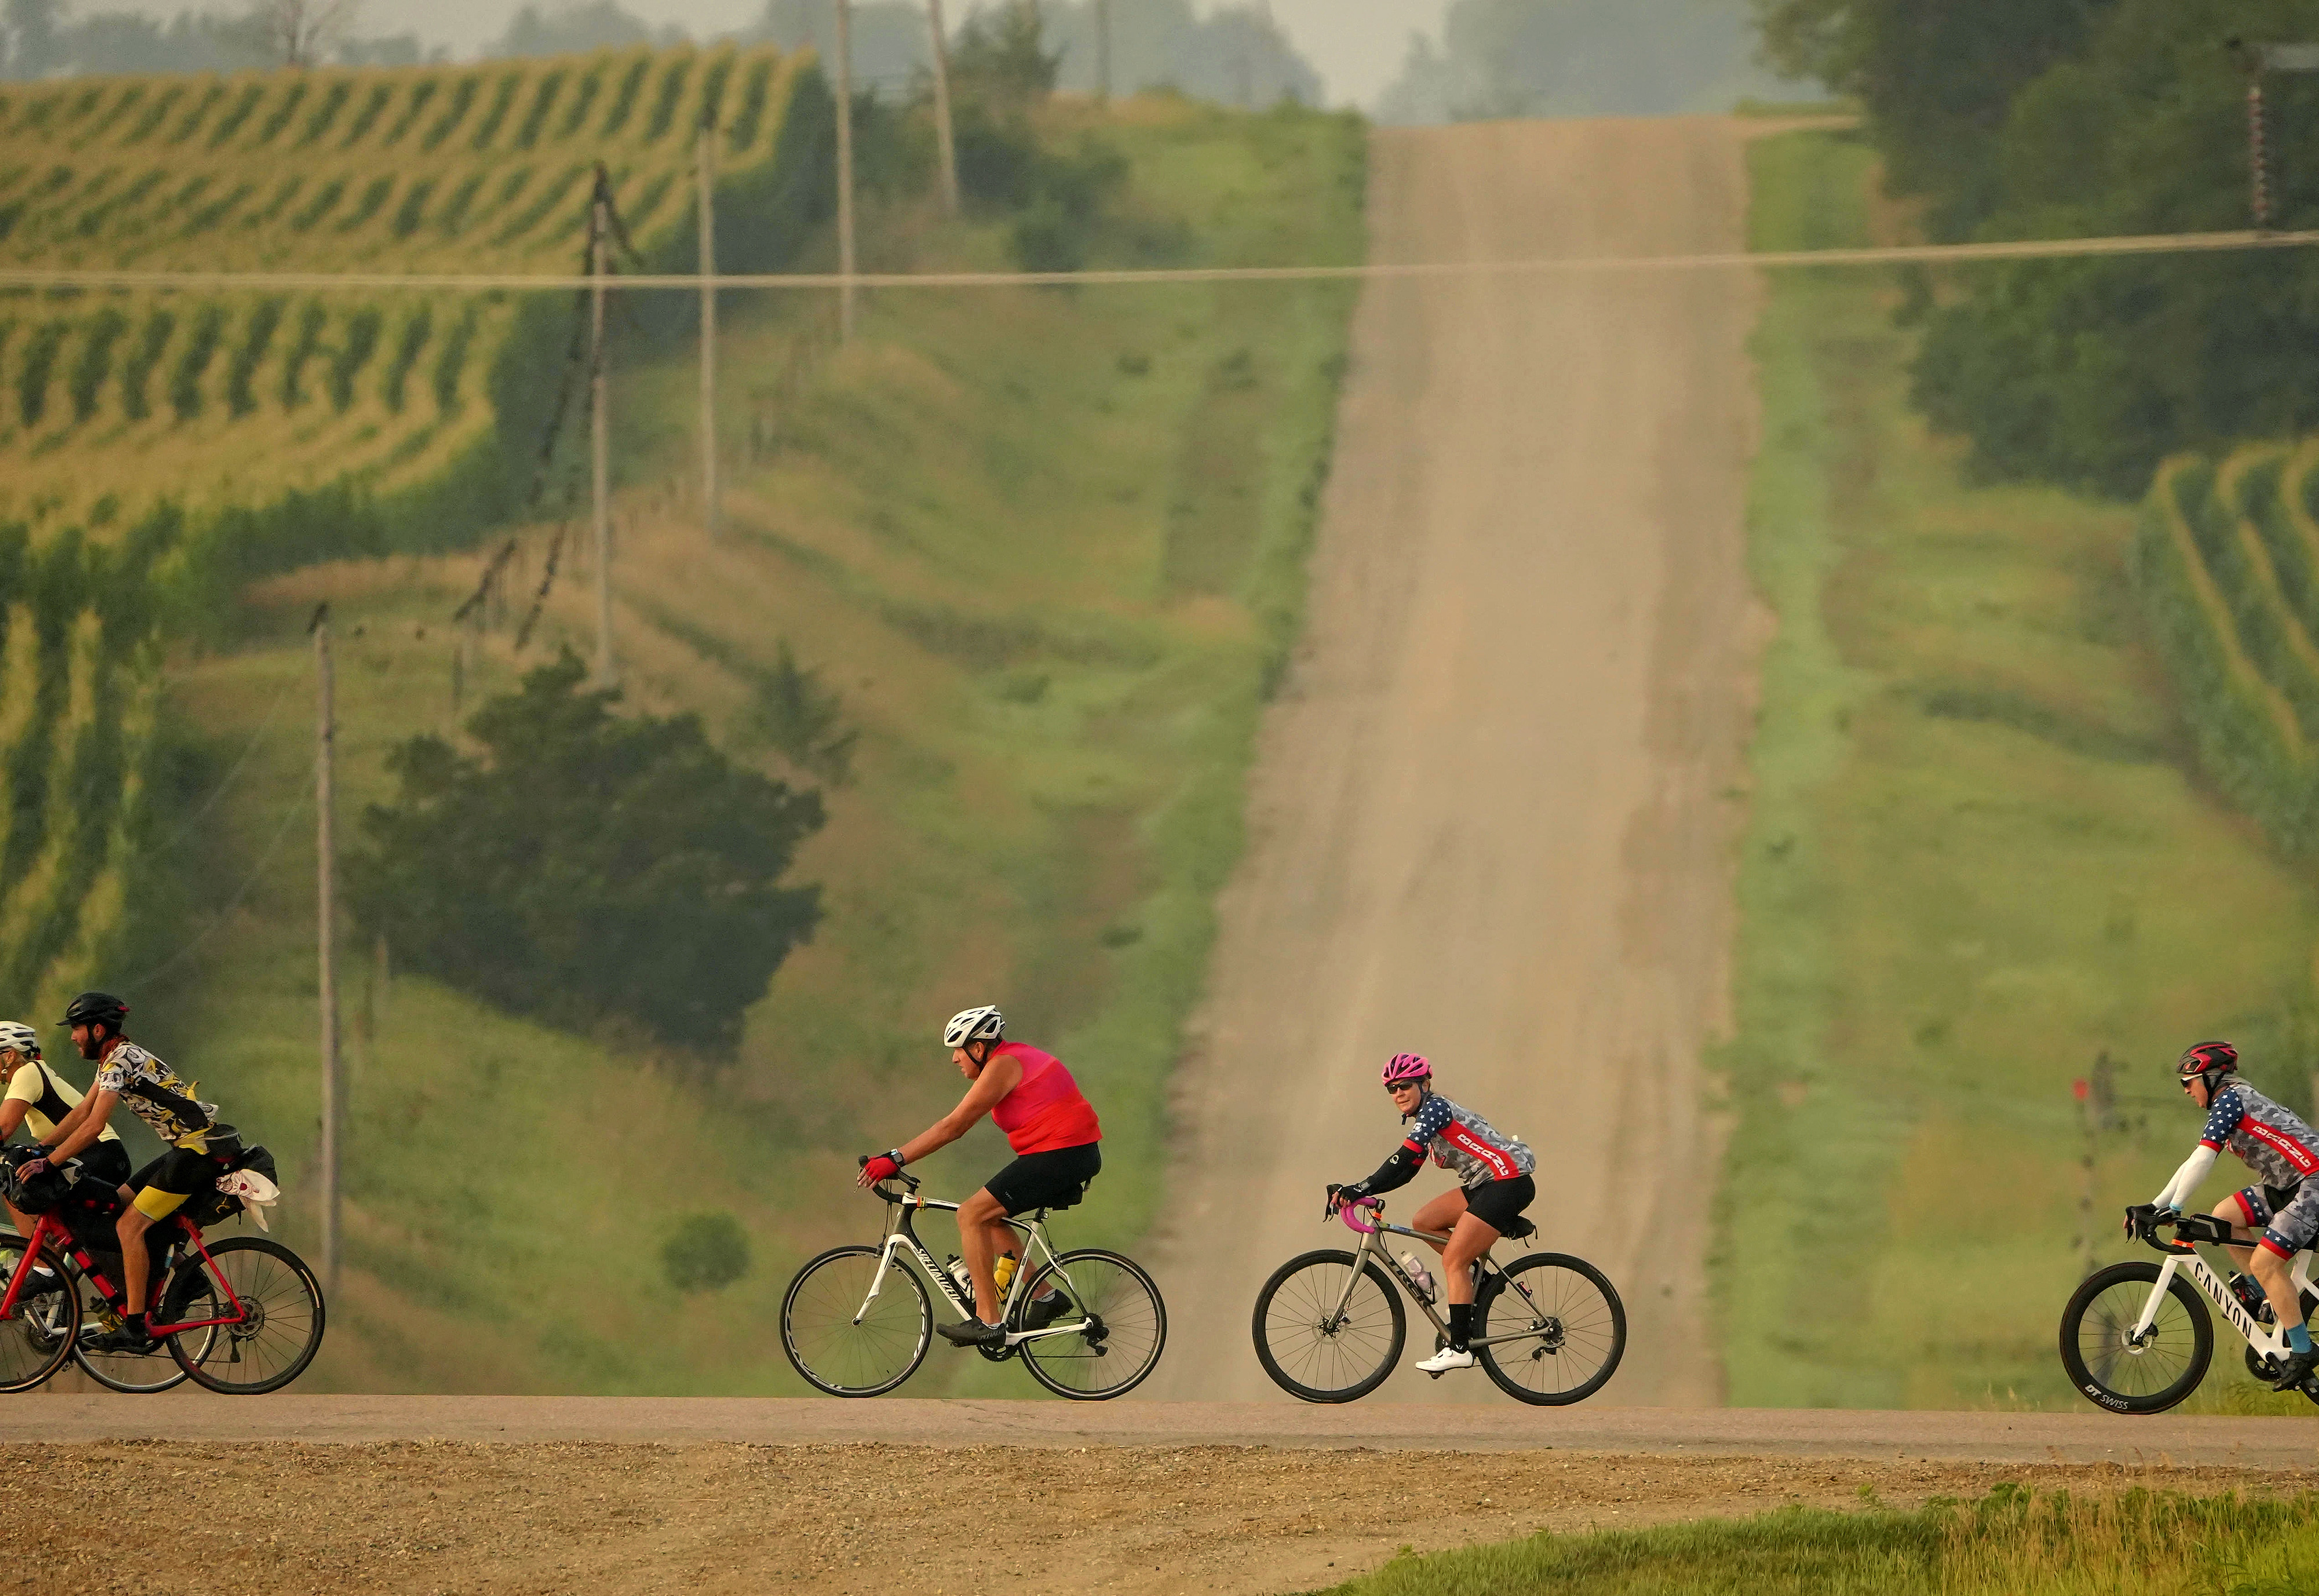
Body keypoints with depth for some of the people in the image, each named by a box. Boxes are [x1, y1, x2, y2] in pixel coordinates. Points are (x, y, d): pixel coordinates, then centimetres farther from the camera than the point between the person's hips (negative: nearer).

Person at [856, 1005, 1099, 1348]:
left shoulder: (1002, 1066, -12)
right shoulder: (1014, 1058, 20)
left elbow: (953, 1126, -16)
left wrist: (895, 1159, -16)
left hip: (1057, 1155, -10)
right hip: (1081, 1156, 10)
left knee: (972, 1215, -9)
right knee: (990, 1217, 18)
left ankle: (988, 1322, -11)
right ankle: (1045, 1298, 17)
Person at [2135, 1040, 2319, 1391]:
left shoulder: (2230, 1099, -12)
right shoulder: (2228, 1104, 19)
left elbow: (2202, 1161, -19)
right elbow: (2194, 1164, 20)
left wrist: (2173, 1210, -18)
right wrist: (2153, 1207, 15)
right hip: (2286, 1186, 10)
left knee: (2264, 1262, -14)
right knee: (2223, 1217, 5)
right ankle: (2267, 1297, 12)